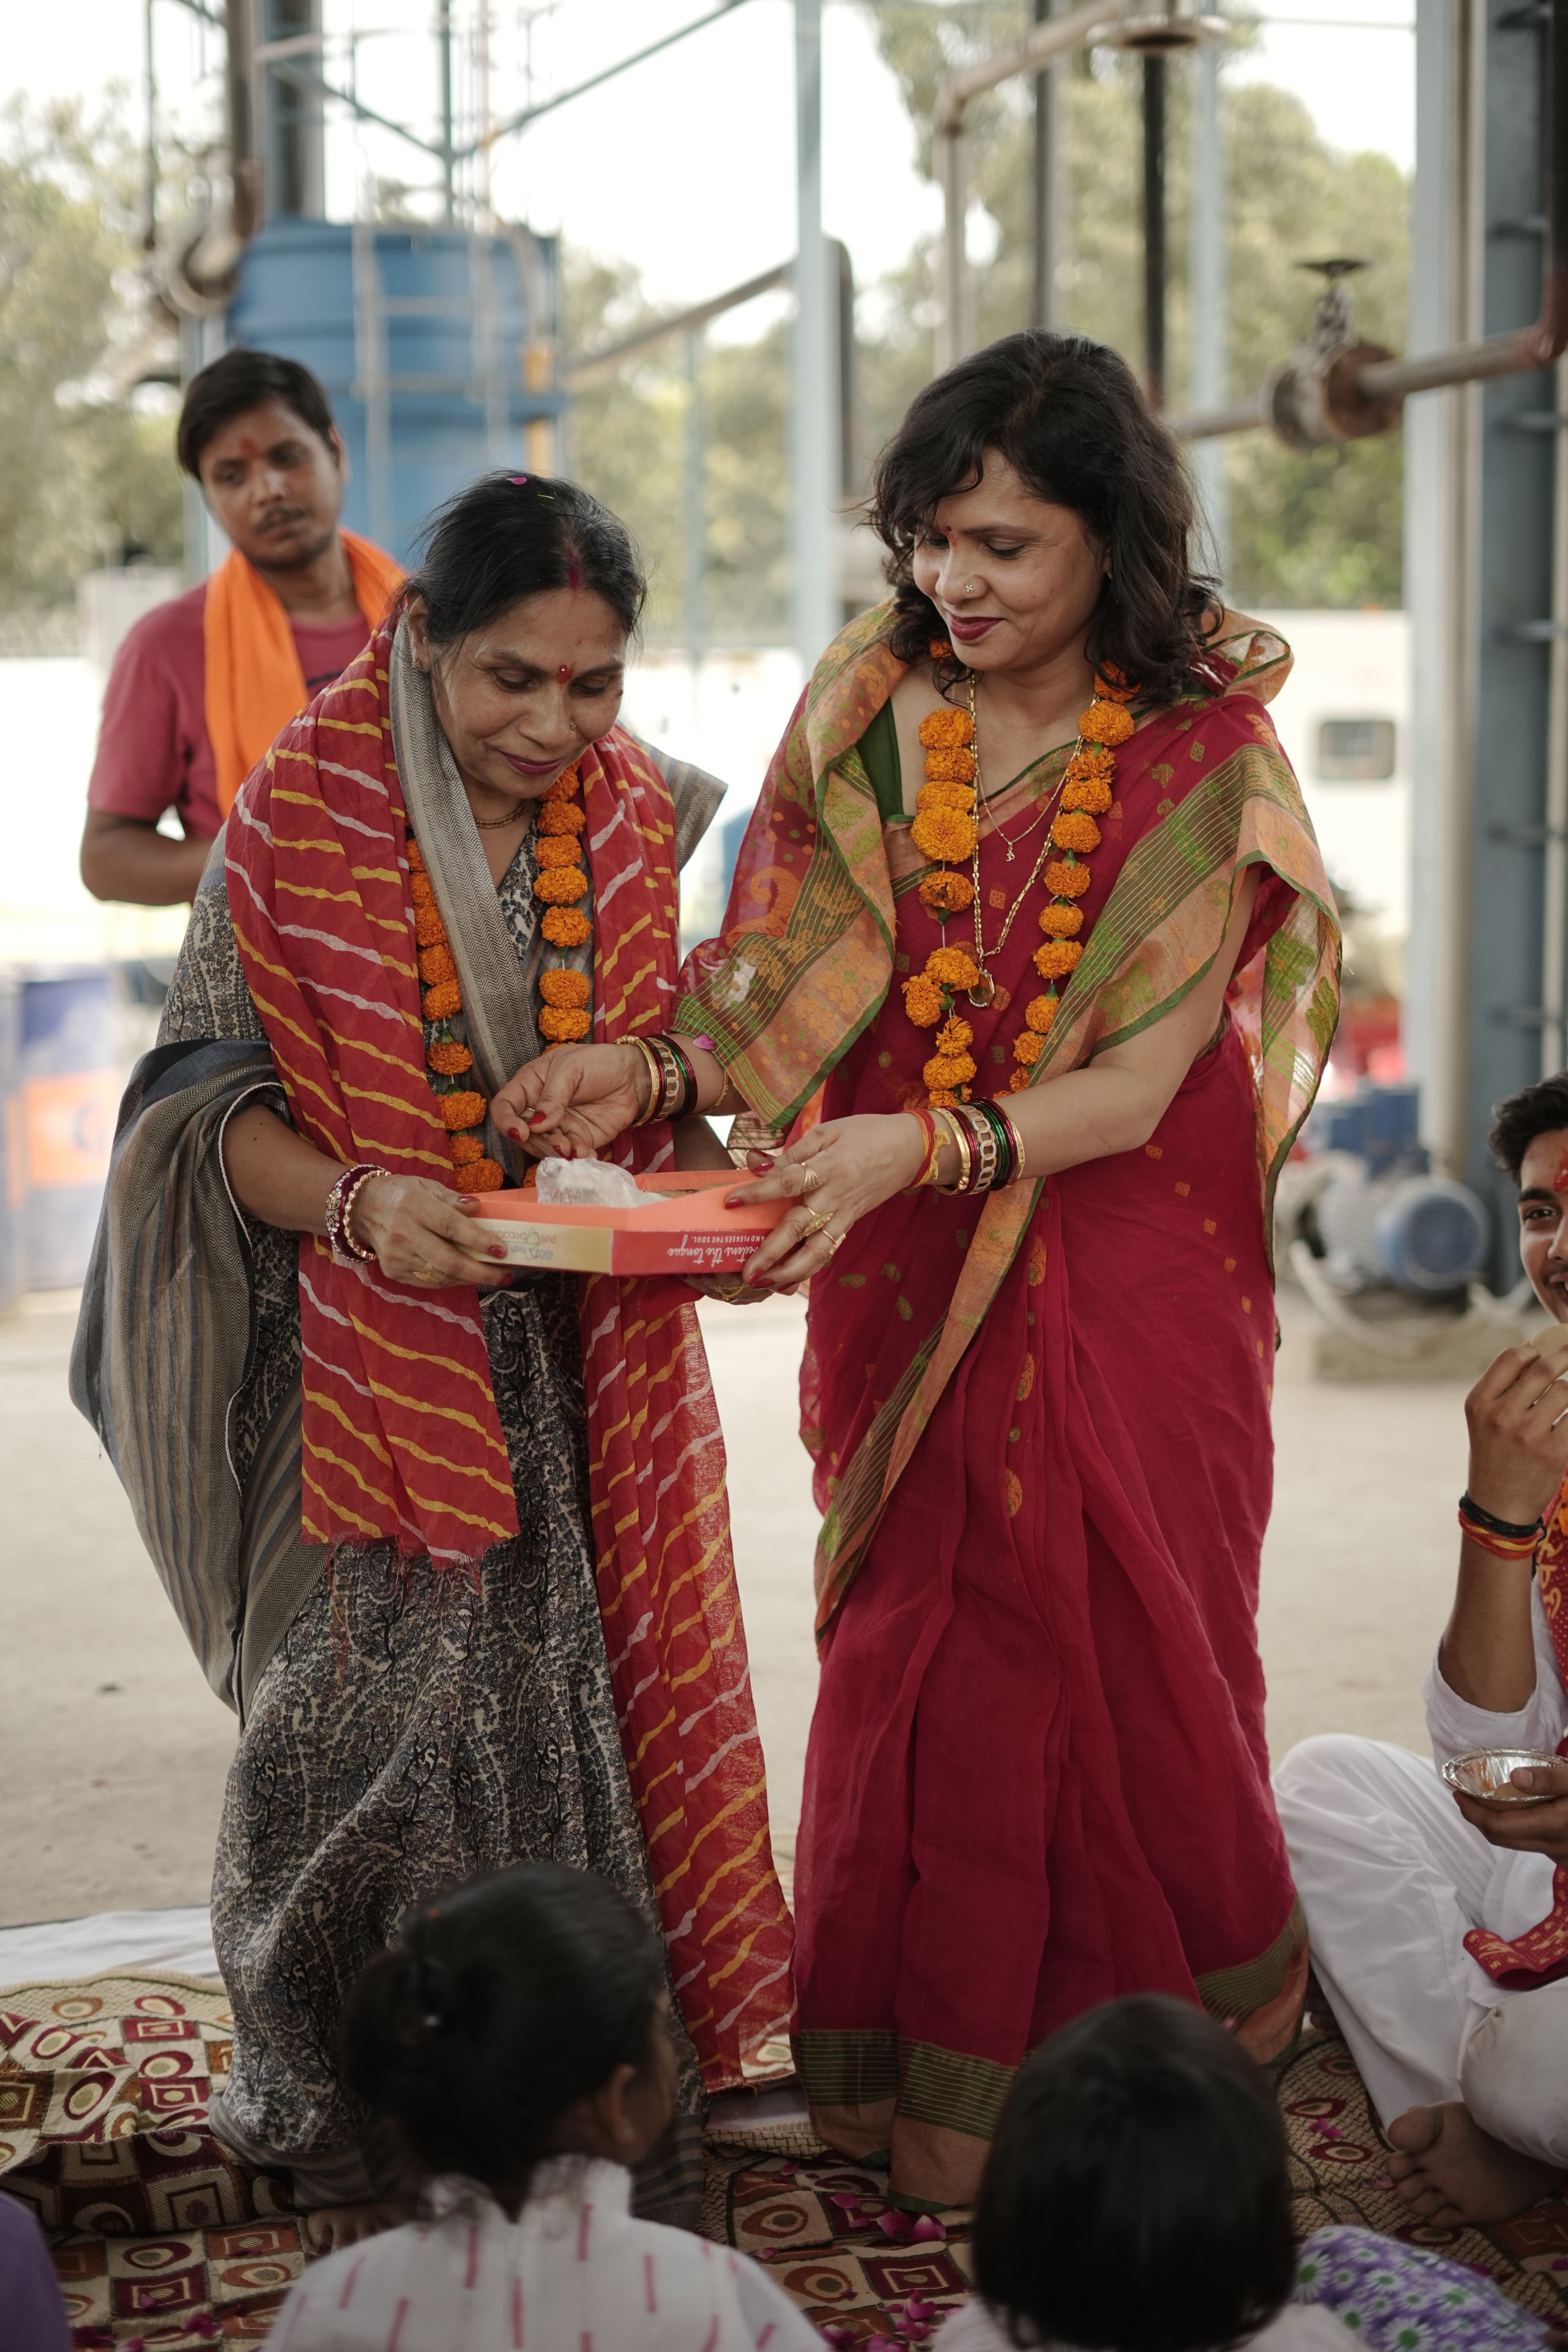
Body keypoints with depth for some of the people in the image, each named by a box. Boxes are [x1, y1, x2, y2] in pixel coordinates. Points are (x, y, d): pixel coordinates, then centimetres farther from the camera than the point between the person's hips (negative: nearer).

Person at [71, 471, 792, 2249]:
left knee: (591, 1736, 7)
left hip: (590, 1366, 3)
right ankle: (356, 2164, 18)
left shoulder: (637, 826, 4)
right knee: (367, 1745, -2)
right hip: (371, 1373, -3)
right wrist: (358, 1204, -26)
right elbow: (212, 1103, -7)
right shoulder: (305, 817, -7)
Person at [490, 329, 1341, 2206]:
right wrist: (648, 1077, -17)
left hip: (1123, 1290, -3)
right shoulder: (868, 711, 0)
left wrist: (921, 1146, -31)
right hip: (900, 1282, 3)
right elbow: (802, 998, 1)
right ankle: (919, 2078, 23)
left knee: (1119, 1652, 5)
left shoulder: (1205, 763, -11)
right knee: (917, 1649, 8)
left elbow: (1134, 1088, -17)